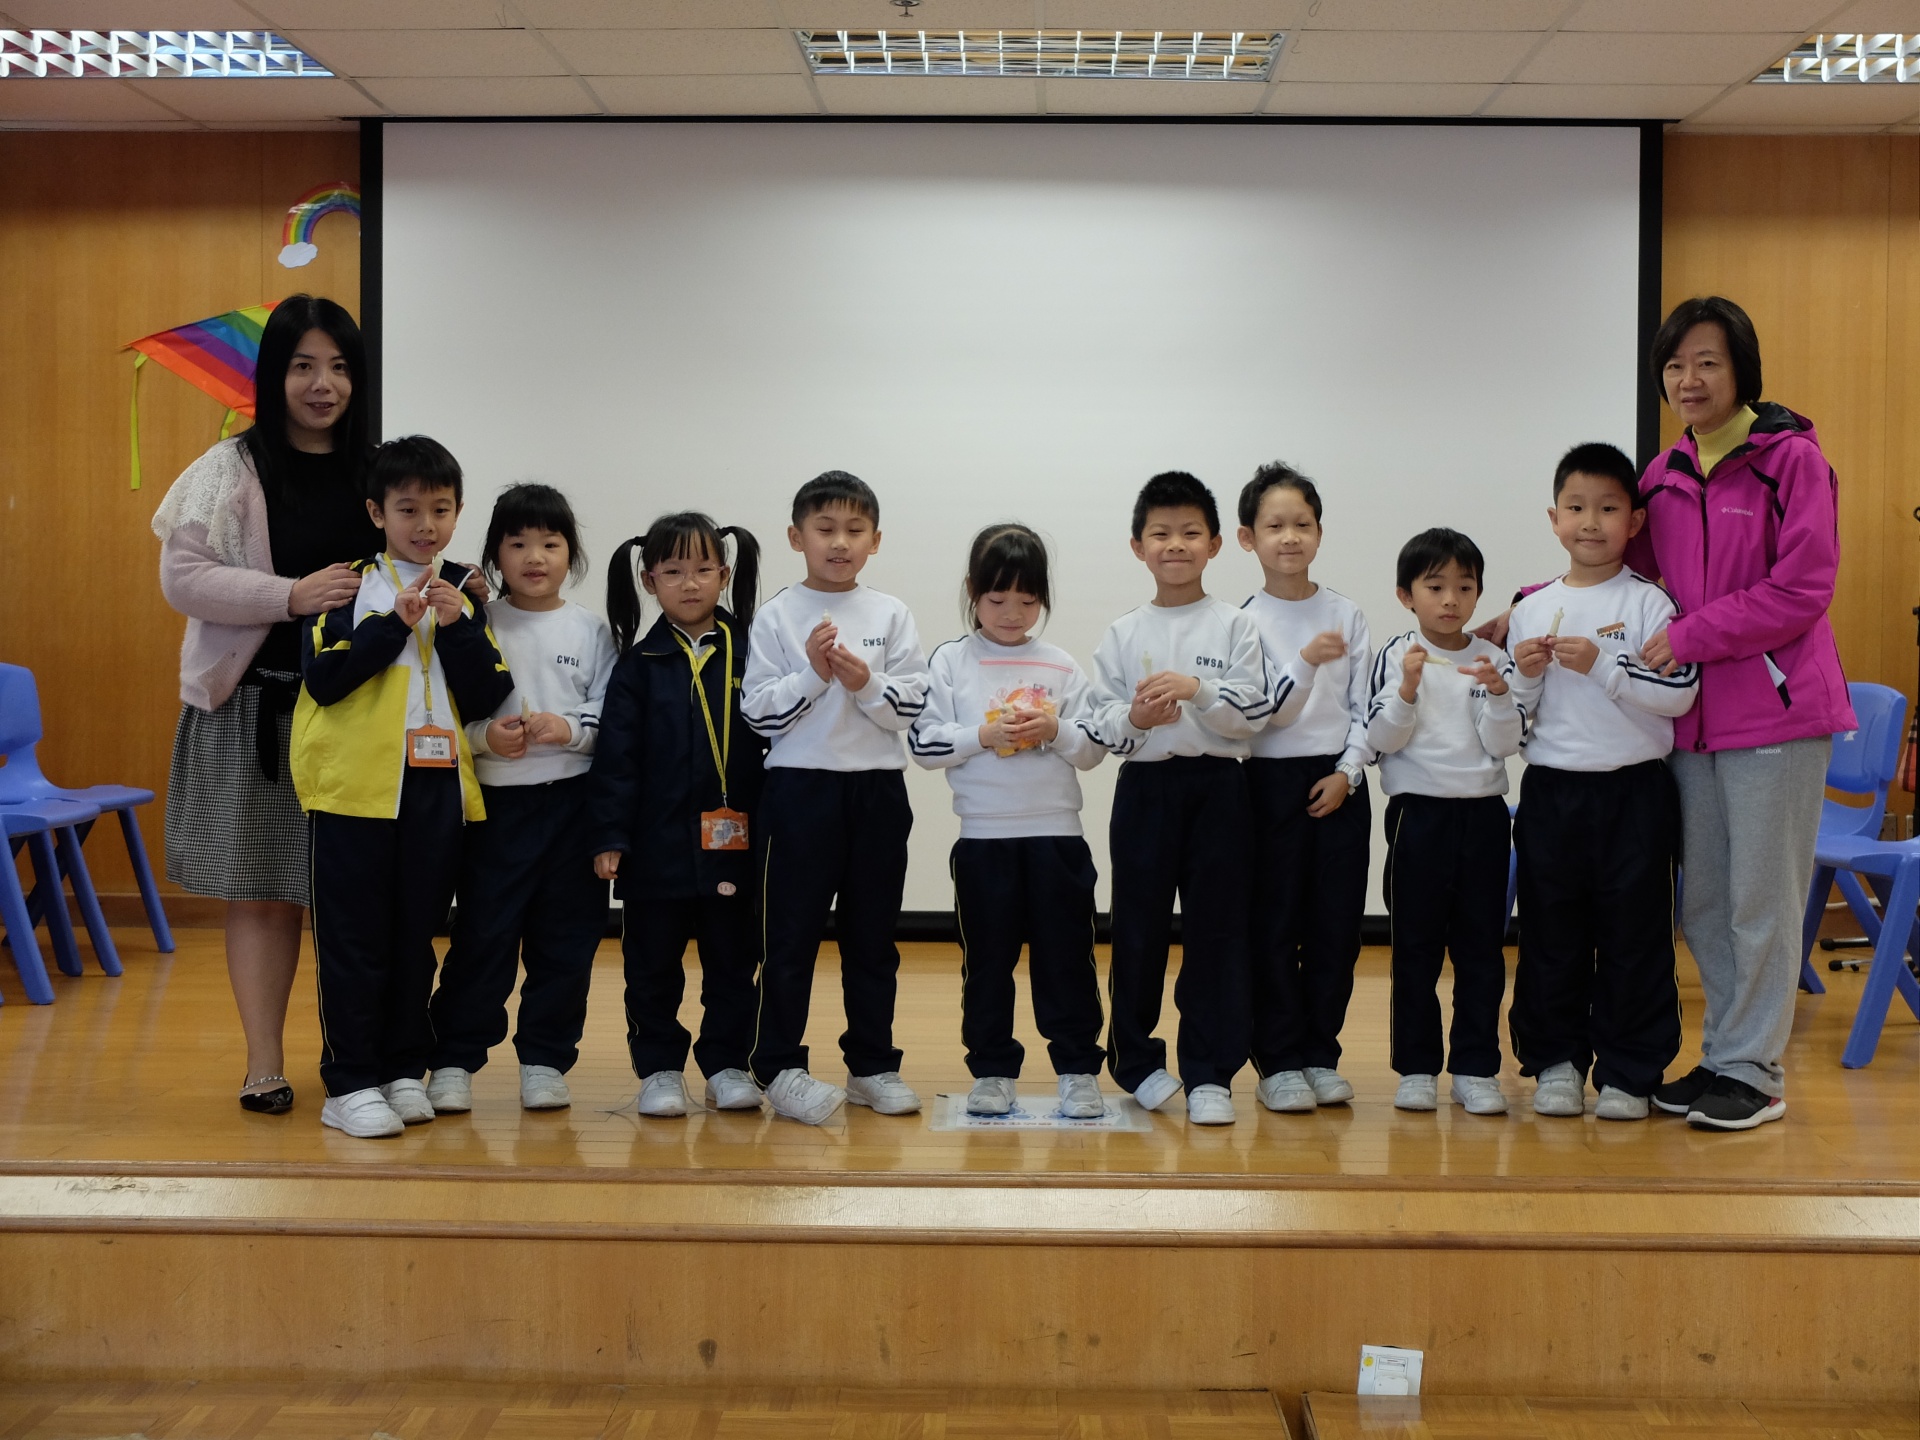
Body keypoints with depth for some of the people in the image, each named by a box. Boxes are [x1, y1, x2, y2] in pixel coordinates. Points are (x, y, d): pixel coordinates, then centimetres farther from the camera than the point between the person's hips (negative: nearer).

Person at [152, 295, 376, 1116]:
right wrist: (293, 595, -16)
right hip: (256, 705, -2)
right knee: (260, 890, 4)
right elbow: (182, 578, -6)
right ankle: (264, 1064, 14)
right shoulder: (231, 469, 0)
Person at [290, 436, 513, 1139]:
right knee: (354, 936, 0)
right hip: (357, 784, -3)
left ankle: (403, 1069, 20)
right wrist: (394, 625, -17)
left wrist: (457, 628, -11)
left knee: (417, 934, 10)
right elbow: (322, 678, -10)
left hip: (438, 785, 3)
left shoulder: (464, 594, 11)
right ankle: (350, 1082, 6)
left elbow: (487, 697, 3)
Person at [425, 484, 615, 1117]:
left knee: (565, 937, 6)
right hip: (497, 799, -1)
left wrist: (572, 730, -15)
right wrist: (484, 737, -17)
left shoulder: (590, 630, 6)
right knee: (483, 933, 0)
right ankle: (454, 1059, 11)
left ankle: (545, 1059, 18)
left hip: (572, 798, 2)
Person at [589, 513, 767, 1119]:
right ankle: (658, 1069, 20)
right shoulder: (640, 664, 0)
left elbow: (776, 742, 4)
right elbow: (617, 756, -3)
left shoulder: (749, 653, 2)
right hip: (658, 842, -1)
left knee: (733, 961, 10)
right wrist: (608, 836, -9)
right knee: (653, 964, 8)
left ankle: (727, 1065, 22)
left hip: (735, 841, 1)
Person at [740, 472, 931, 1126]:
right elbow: (758, 711, -5)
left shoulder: (891, 616, 5)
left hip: (878, 789, 2)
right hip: (801, 786, -2)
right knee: (792, 932, 1)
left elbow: (913, 708, 0)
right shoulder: (776, 618, -1)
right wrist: (812, 676, -17)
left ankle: (872, 1065, 21)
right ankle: (780, 1066, 10)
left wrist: (865, 683, -16)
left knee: (873, 934, 10)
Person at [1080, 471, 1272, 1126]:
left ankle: (1209, 1073, 8)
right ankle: (1138, 1061, 20)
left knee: (1217, 930, 1)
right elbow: (1097, 724, 5)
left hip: (1218, 787, -1)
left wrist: (1197, 689, -19)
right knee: (1138, 930, 5)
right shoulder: (1122, 635, 7)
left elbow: (1255, 713, -5)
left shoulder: (1235, 625, 3)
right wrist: (1134, 719, -15)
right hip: (1145, 788, 1)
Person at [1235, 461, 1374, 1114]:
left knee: (1336, 925, 4)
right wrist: (1306, 663, -23)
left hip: (1340, 783, 2)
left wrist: (1347, 773, -7)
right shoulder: (1245, 622, -4)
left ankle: (1320, 1054, 15)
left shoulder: (1348, 616, 4)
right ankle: (1279, 1061, 8)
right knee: (1274, 925, 0)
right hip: (1272, 782, -2)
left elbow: (1366, 709, 5)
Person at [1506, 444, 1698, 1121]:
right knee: (1550, 937, 8)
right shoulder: (1531, 610, 7)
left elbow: (1680, 692, -14)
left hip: (1633, 792, -3)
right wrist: (1526, 677, -8)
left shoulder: (1649, 602, -3)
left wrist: (1601, 665, -19)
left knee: (1635, 937, 4)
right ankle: (1555, 1062, 19)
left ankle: (1628, 1071, 14)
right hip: (1550, 792, 3)